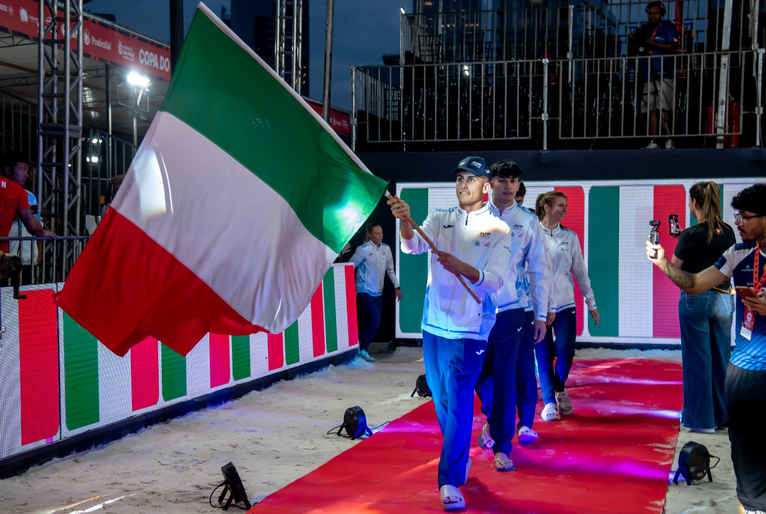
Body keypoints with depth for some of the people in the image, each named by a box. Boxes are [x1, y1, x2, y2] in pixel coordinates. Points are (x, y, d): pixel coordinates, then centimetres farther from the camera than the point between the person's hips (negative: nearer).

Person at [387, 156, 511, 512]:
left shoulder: (498, 230, -1)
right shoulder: (440, 218, 8)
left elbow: (495, 280, -12)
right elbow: (413, 246, -10)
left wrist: (461, 267, -29)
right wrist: (406, 221, -32)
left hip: (469, 329, -4)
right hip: (433, 324, 4)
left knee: (459, 403, -9)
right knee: (441, 400, 13)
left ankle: (450, 480, -6)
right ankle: (460, 457, 33)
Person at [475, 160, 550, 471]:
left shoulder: (528, 221, 3)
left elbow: (539, 270, 5)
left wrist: (541, 315, 2)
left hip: (511, 309, -1)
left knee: (506, 379, -3)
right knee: (480, 373, 6)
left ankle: (502, 447, 6)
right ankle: (491, 417, 37)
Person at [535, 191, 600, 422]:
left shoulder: (570, 237, 8)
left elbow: (580, 271, 12)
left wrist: (591, 302, 12)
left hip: (565, 303, 2)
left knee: (565, 351, -6)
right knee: (544, 356, -1)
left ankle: (560, 389, 23)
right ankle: (549, 402, 10)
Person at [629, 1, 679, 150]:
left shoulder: (668, 27, 3)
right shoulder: (644, 29, 19)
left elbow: (672, 48, -10)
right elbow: (633, 49, 19)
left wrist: (651, 43, -17)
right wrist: (632, 40, -4)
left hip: (665, 75, -5)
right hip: (648, 76, 5)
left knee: (665, 108, -11)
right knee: (652, 109, 2)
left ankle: (668, 140, -7)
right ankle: (653, 142, 2)